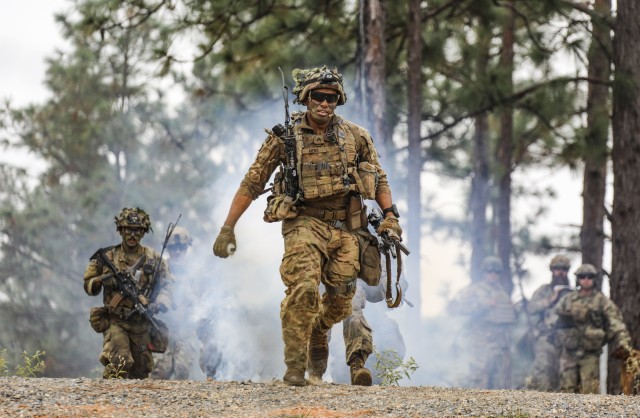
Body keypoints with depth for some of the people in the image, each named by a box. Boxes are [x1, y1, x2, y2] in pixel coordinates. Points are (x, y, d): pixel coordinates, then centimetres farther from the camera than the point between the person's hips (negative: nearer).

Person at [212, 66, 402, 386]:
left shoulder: (356, 137, 6)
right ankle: (295, 366, -14)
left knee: (341, 301, 4)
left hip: (346, 227, 4)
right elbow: (251, 184, 3)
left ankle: (316, 336, 36)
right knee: (303, 290, -22)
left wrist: (390, 216, 2)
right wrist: (227, 228, 0)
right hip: (305, 223, -3)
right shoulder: (284, 137, -1)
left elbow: (379, 179, 17)